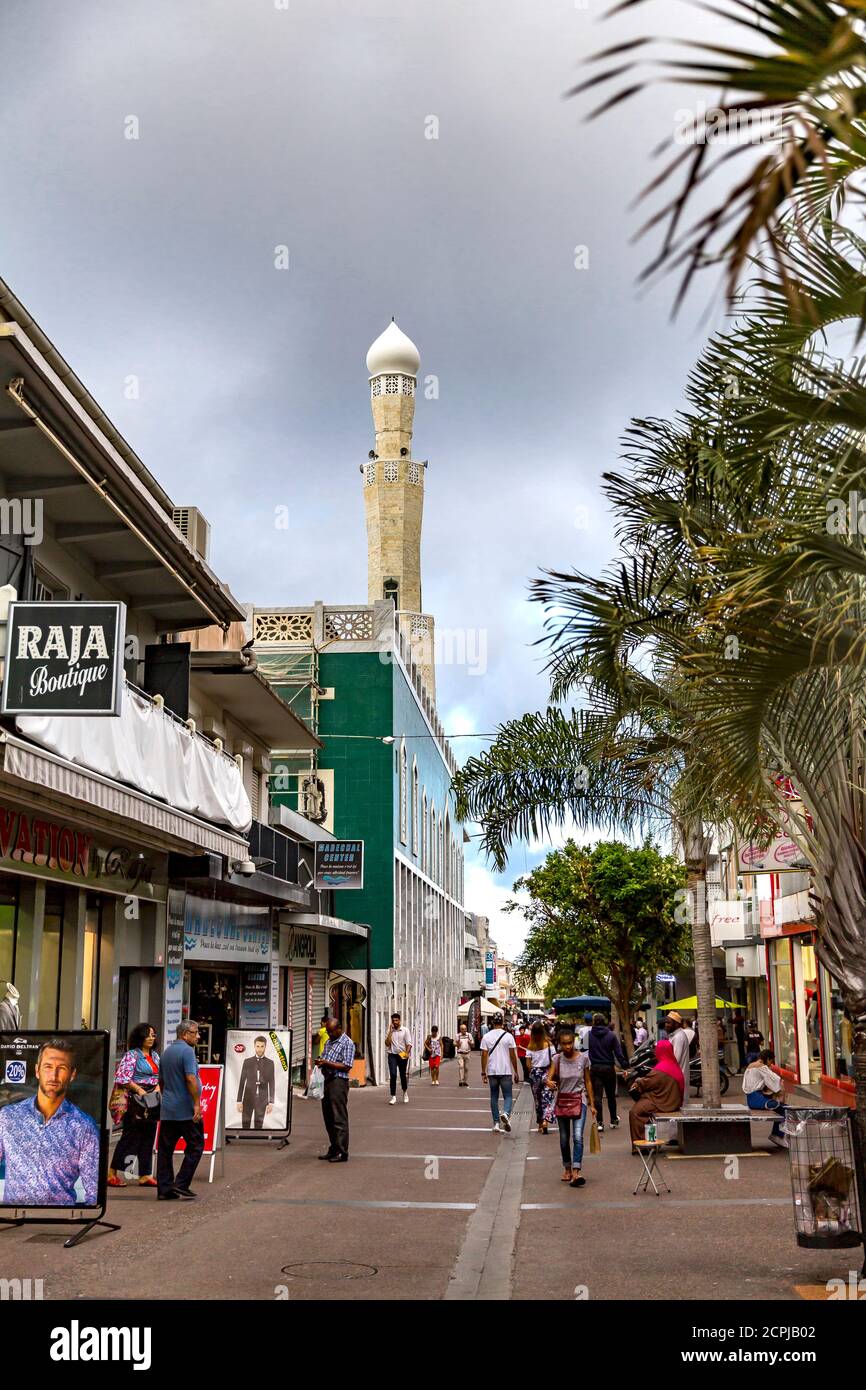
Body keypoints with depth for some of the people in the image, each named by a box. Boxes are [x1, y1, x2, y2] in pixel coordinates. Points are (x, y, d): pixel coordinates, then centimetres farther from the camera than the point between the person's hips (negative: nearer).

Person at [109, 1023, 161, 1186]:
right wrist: (139, 1090, -17)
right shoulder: (131, 1055, -6)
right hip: (135, 1101, -7)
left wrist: (159, 1086, 0)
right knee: (130, 1136, -7)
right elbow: (123, 1077, -13)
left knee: (148, 1137, 7)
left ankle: (145, 1175, 12)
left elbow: (161, 1075, 20)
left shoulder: (155, 1055, 17)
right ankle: (112, 1173, 1)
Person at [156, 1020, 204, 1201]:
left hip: (167, 1111, 8)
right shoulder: (187, 1051, -12)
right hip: (186, 1109, -8)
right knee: (195, 1146, 3)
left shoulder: (166, 1052, 15)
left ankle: (164, 1189, 7)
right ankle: (181, 1183, -2)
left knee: (165, 1149, 7)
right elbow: (190, 1079, -21)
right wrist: (197, 1103, -20)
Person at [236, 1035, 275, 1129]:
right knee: (245, 1125, -2)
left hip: (262, 1099, 0)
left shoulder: (270, 1063, 3)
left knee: (258, 1125, 0)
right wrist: (239, 1101, -4)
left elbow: (271, 1084, 2)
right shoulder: (247, 1062, 3)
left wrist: (271, 1102, -3)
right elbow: (241, 1082, 2)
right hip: (248, 1098, 0)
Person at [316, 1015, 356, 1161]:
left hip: (338, 1082, -9)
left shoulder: (347, 1043, -8)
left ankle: (342, 1153, -5)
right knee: (328, 1118, 12)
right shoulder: (329, 1042, 19)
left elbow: (347, 1066, -14)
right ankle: (333, 1150, 20)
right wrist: (320, 1061, 5)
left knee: (339, 1119, -8)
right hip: (327, 1080, 9)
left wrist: (327, 1063, -20)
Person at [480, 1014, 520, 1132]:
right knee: (508, 1096, 5)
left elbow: (484, 1055, -2)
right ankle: (506, 1113, -23)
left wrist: (483, 1072, 4)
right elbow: (513, 1055, -2)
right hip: (506, 1071, -2)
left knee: (494, 1097, 11)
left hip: (492, 1071, 2)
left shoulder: (486, 1037, 0)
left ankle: (496, 1123, 9)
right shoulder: (508, 1036, -4)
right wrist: (516, 1072, 6)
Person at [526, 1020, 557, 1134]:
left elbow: (528, 1063, -4)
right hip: (546, 1072, -2)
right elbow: (553, 1061, -8)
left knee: (537, 1099, 13)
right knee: (547, 1098, 0)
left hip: (534, 1073, 2)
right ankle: (545, 1120, -20)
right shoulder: (549, 1044, -7)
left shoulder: (530, 1046, -4)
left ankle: (540, 1124, 20)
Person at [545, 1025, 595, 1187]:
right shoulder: (557, 1059, -4)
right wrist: (549, 1083, -35)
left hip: (579, 1100, -2)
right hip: (562, 1102, 2)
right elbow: (549, 1079, -10)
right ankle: (567, 1168, 29)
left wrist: (592, 1104, 3)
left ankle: (576, 1173, -20)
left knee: (577, 1137, -16)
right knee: (564, 1139, 11)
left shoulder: (583, 1058, -5)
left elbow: (588, 1081, 2)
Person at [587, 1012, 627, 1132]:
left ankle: (600, 1123, -6)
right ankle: (613, 1120, 29)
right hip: (609, 1068, 1)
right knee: (611, 1095, 16)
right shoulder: (611, 1035, -4)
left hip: (595, 1068, -1)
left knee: (597, 1095, 0)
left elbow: (585, 1051, -6)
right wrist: (624, 1067, 0)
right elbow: (618, 1053, -4)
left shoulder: (588, 1035, -6)